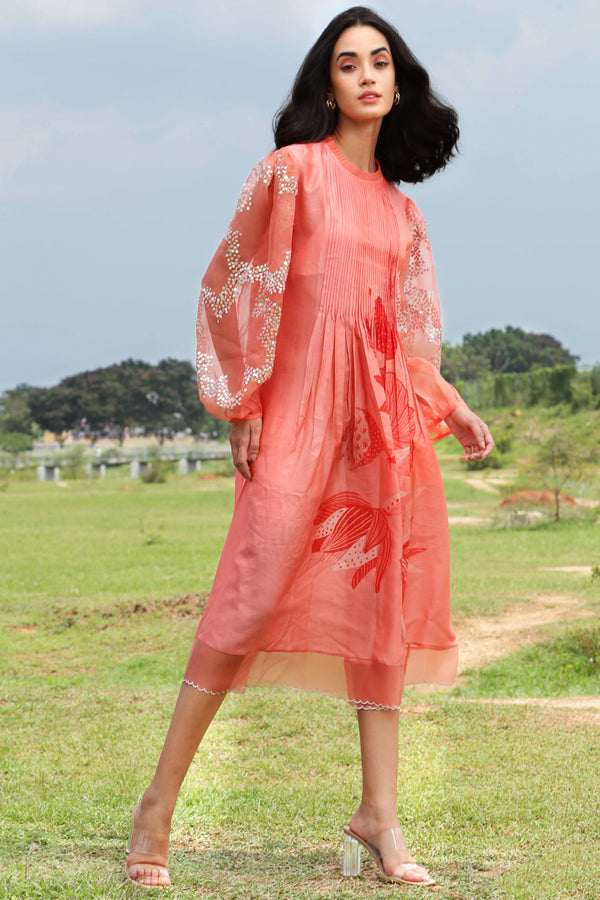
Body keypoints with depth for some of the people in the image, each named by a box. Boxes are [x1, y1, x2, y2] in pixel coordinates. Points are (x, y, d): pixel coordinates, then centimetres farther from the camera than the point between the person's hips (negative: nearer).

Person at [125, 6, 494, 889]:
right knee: (253, 599, -12)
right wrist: (241, 403, -6)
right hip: (302, 410, -6)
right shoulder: (295, 169, 0)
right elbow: (233, 283, -2)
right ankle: (159, 802, -5)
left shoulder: (401, 207, 17)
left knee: (386, 602, 2)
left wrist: (455, 410, 13)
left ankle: (380, 815, 8)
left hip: (387, 419, 6)